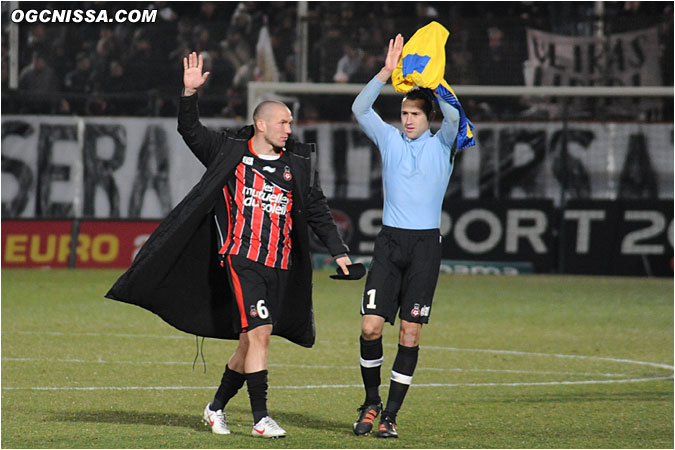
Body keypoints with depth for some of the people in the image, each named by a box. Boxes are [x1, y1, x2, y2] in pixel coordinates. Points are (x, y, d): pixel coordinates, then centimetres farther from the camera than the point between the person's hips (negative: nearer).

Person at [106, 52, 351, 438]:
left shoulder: (298, 166, 11)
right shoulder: (230, 152, 4)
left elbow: (318, 211, 12)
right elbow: (190, 131, 4)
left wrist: (339, 251, 4)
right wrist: (190, 94, -11)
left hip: (279, 266, 4)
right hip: (240, 258, -4)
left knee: (249, 342, 7)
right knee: (259, 334, -16)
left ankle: (217, 407, 26)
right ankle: (261, 417, -12)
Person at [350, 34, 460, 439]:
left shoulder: (441, 144, 5)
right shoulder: (390, 139, 11)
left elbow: (453, 117, -15)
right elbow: (360, 109, 1)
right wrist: (388, 72, -7)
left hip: (426, 243, -1)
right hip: (390, 241, 2)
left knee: (411, 333, -3)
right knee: (371, 326, -7)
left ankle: (391, 415, 4)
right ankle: (371, 402, 13)